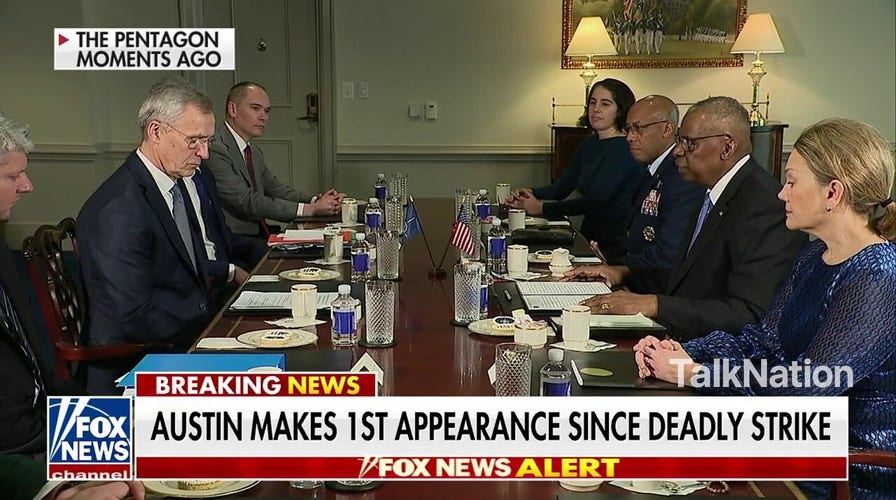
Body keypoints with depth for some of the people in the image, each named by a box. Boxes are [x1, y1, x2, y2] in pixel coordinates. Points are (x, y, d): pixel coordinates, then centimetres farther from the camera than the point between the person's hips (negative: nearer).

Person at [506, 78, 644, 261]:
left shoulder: (624, 148, -13)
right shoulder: (590, 144, 13)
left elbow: (596, 201, -20)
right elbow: (562, 188, 16)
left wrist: (542, 208, -17)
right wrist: (531, 193, -5)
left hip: (615, 244, -7)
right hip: (589, 238, 7)